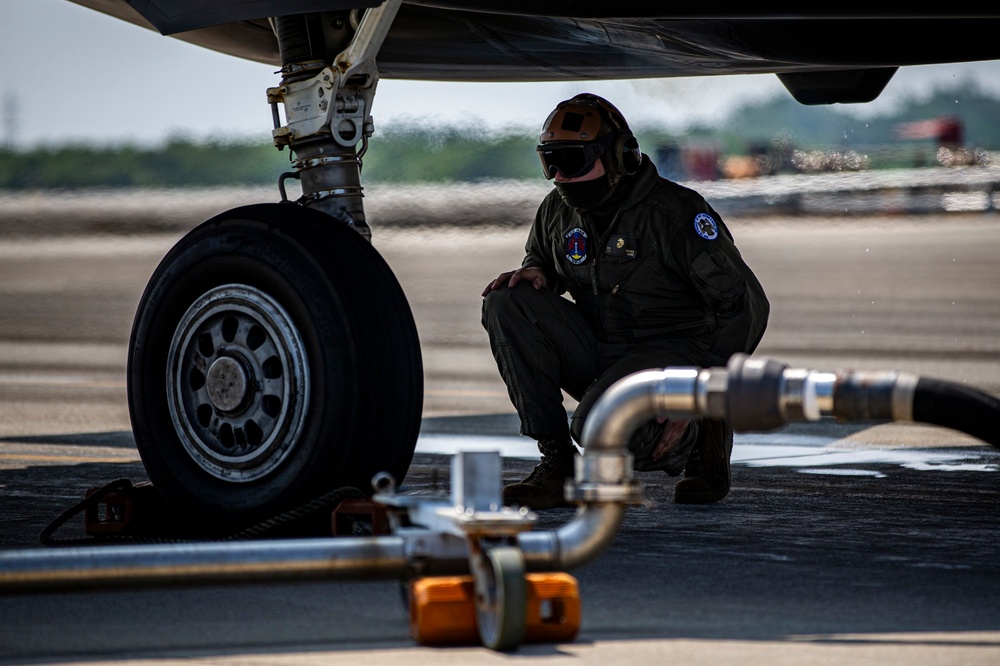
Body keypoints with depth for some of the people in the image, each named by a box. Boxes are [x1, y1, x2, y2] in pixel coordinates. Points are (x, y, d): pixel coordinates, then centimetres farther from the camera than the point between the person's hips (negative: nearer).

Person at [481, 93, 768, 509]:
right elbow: (540, 257, 27)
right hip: (598, 359, 7)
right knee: (506, 303, -13)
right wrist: (534, 273, -2)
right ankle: (556, 460, -11)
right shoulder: (557, 211, 2)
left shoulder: (675, 211, -16)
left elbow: (745, 305, -16)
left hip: (671, 352, -7)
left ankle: (698, 440, -1)